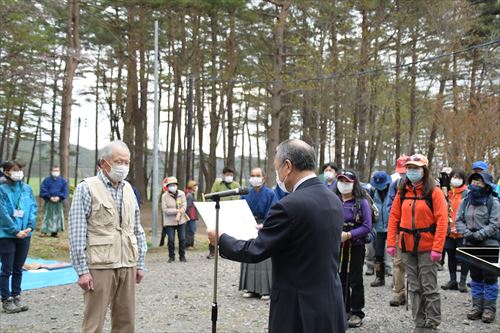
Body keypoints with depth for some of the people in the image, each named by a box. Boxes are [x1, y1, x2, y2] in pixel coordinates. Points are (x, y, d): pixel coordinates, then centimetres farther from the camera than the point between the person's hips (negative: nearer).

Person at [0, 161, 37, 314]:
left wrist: (30, 227, -10)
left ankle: (16, 297, 23)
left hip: (25, 234, 4)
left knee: (18, 269, 13)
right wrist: (16, 231, -16)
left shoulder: (27, 189, 5)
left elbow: (33, 208, 3)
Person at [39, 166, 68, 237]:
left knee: (57, 217, 3)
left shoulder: (63, 181, 4)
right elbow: (43, 191, -2)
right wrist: (50, 197, -14)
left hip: (58, 202, 2)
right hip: (48, 202, -2)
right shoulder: (47, 180, 0)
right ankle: (44, 231, 2)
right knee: (47, 216, -2)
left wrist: (59, 197, -12)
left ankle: (54, 232, 11)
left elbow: (65, 192, 3)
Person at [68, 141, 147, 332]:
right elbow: (77, 233, -9)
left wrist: (140, 263, 13)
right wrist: (82, 270, -13)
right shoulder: (87, 188, -5)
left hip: (128, 266, 6)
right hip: (99, 266, -5)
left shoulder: (128, 189, 12)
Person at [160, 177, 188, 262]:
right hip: (170, 221, -2)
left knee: (182, 239, 4)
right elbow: (165, 210, -13)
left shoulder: (181, 194, 1)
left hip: (181, 221, 2)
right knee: (171, 239, -3)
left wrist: (179, 214, -19)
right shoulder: (164, 196, -6)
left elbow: (184, 206, -4)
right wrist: (177, 211, -17)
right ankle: (171, 256, 14)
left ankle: (182, 256, 17)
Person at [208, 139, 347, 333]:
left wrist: (221, 239, 2)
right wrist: (268, 231, 22)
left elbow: (254, 252, -14)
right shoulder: (334, 200, 5)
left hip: (299, 312, -8)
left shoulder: (289, 206, -20)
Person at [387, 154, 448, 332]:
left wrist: (437, 248, -18)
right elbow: (394, 217, 6)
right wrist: (391, 243, -2)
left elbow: (442, 221, -12)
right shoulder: (402, 192, 8)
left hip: (427, 247, -5)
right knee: (414, 288, 11)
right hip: (407, 247, 5)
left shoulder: (434, 192, -7)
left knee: (429, 287, 1)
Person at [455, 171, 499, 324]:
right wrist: (467, 233, -11)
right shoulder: (465, 202, 6)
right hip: (471, 245, 5)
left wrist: (477, 235, -19)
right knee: (475, 277, 13)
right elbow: (459, 220, 5)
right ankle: (477, 306, 22)